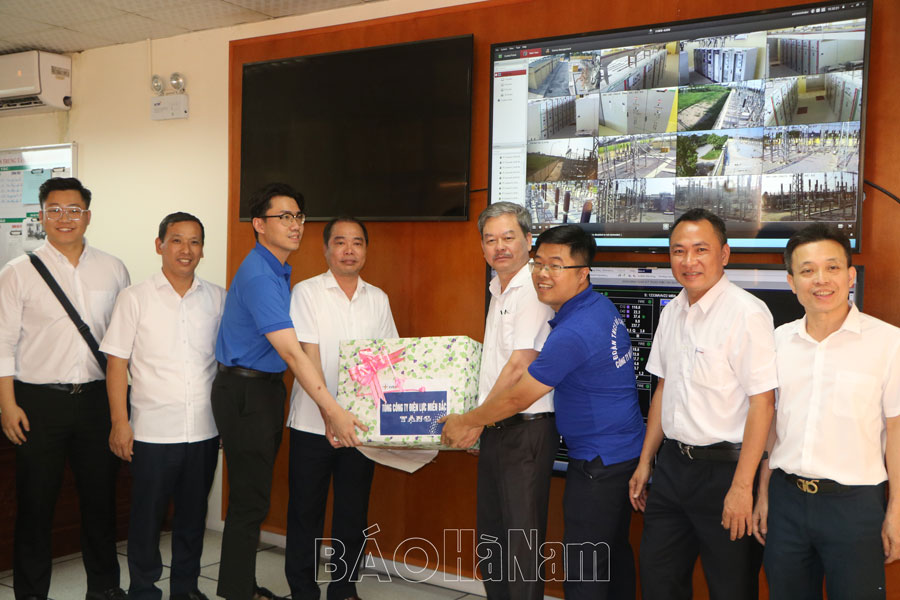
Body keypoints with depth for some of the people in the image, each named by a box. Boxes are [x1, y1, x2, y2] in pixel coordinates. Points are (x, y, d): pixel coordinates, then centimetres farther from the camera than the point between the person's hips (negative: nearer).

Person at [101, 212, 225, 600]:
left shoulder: (218, 299, 6)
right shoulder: (135, 299, -1)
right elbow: (117, 363, -2)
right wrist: (120, 422, -8)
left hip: (205, 430, 3)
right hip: (153, 431, -2)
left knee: (193, 514, 14)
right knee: (147, 516, 7)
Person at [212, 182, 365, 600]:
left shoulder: (279, 271, 12)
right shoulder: (258, 275, -20)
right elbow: (291, 351, -25)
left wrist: (327, 408, 12)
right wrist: (334, 412, -26)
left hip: (266, 388, 10)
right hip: (244, 391, -10)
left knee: (253, 495, 17)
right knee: (250, 500, -2)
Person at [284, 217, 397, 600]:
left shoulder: (378, 299, 8)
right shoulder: (307, 292, -3)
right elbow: (309, 357, -11)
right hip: (313, 422, -3)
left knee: (353, 511, 11)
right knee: (306, 510, 6)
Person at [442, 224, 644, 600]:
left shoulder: (573, 333, -25)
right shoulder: (600, 306, 6)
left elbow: (517, 399, -18)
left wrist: (465, 422, -2)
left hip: (598, 462, -10)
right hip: (623, 450, 10)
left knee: (583, 569, 0)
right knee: (614, 552, 22)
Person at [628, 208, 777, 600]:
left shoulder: (746, 313, -15)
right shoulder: (672, 312, 8)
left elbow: (762, 404, -17)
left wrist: (742, 486, -18)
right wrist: (645, 461, 16)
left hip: (724, 468, -7)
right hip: (672, 465, 7)